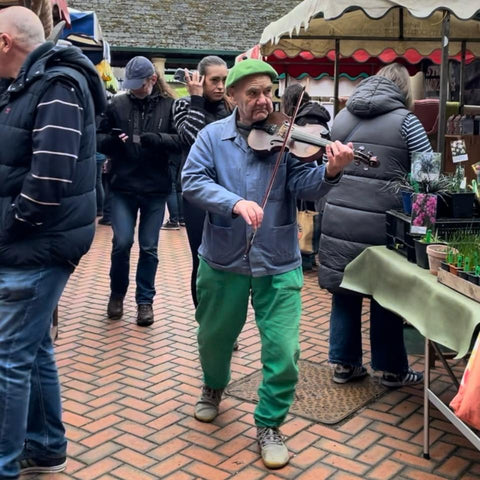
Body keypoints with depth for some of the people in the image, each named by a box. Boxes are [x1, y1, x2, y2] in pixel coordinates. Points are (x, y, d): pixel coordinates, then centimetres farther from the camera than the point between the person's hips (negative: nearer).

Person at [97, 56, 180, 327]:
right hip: (123, 187, 0)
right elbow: (99, 139, 6)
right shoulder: (117, 104, 1)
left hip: (156, 189, 0)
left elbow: (181, 140, -11)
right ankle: (117, 293, 22)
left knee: (149, 247, 7)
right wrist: (111, 140, -16)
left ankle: (145, 300, 21)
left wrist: (154, 139, -26)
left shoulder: (169, 105, -2)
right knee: (122, 242, -3)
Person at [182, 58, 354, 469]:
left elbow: (303, 186, -13)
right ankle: (214, 387, 51)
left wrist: (330, 172, -35)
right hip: (223, 259, 2)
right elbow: (192, 181, -12)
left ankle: (269, 426, 18)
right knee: (215, 336, 20)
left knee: (282, 350, -4)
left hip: (278, 263, -1)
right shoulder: (213, 136, 0)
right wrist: (235, 203, -27)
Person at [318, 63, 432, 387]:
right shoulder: (405, 120, -4)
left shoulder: (342, 117, 12)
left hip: (338, 216, 5)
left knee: (344, 291, 14)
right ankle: (393, 369, 22)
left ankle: (344, 363, 23)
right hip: (380, 223, -4)